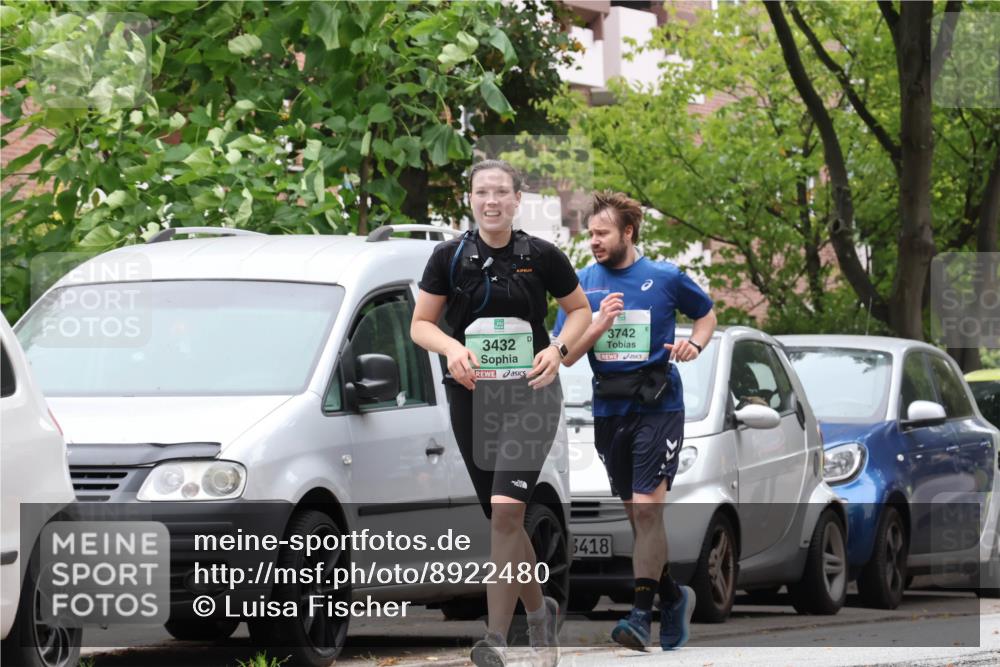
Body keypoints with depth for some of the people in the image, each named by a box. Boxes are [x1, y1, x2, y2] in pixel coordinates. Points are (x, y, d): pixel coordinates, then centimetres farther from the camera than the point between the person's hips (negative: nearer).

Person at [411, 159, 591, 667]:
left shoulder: (542, 256, -3)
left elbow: (580, 310, 10)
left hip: (531, 392, -3)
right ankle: (538, 610, 34)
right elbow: (421, 324, 5)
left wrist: (558, 349, -8)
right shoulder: (449, 257, 0)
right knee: (501, 517, 9)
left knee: (506, 510, -19)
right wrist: (451, 346, -15)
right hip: (471, 395, 3)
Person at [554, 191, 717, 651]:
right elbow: (566, 355, 3)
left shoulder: (666, 278, -1)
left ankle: (642, 614, -15)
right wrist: (599, 326, -13)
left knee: (647, 507, -15)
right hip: (609, 410, 4)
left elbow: (706, 313, 16)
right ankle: (672, 596, 27)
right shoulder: (583, 285, 5)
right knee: (635, 512, 10)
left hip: (658, 409, -4)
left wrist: (695, 344, -5)